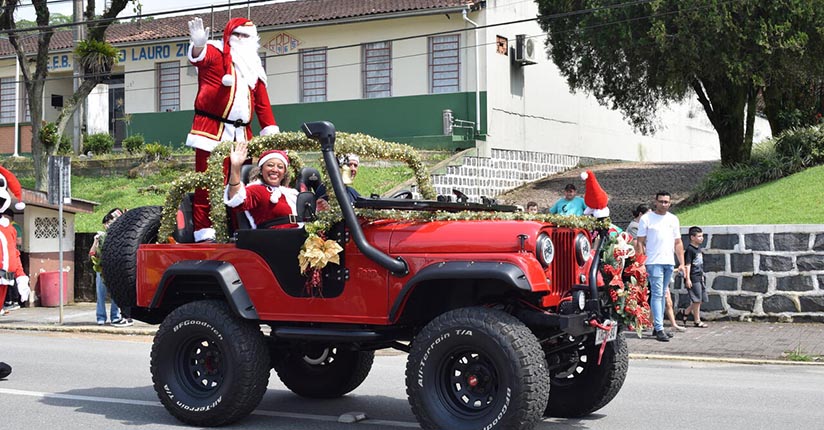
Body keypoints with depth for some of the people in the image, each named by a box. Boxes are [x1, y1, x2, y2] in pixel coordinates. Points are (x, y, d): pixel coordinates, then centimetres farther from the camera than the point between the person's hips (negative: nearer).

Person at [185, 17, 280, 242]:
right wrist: (199, 46, -45)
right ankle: (203, 231, -6)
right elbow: (200, 58, -21)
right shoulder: (215, 53, 3)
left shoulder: (253, 67, 20)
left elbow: (262, 103, 17)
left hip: (242, 134, 6)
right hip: (211, 129, -6)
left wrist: (270, 129, 8)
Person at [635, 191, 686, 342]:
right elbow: (640, 242, -2)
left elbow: (678, 243, 17)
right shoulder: (646, 219, -1)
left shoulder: (673, 219, 14)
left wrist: (682, 263, 10)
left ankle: (657, 326, 16)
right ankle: (659, 329, -14)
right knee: (657, 294, -11)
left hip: (669, 262, 6)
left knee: (662, 295, 10)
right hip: (654, 262, -5)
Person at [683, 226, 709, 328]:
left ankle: (686, 312, 26)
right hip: (693, 278, -9)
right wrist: (687, 279, -18)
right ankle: (697, 321, 4)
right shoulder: (690, 249, -13)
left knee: (700, 299, 10)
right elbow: (687, 265, -15)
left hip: (699, 277, 9)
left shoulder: (698, 248, 13)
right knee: (697, 300, -5)